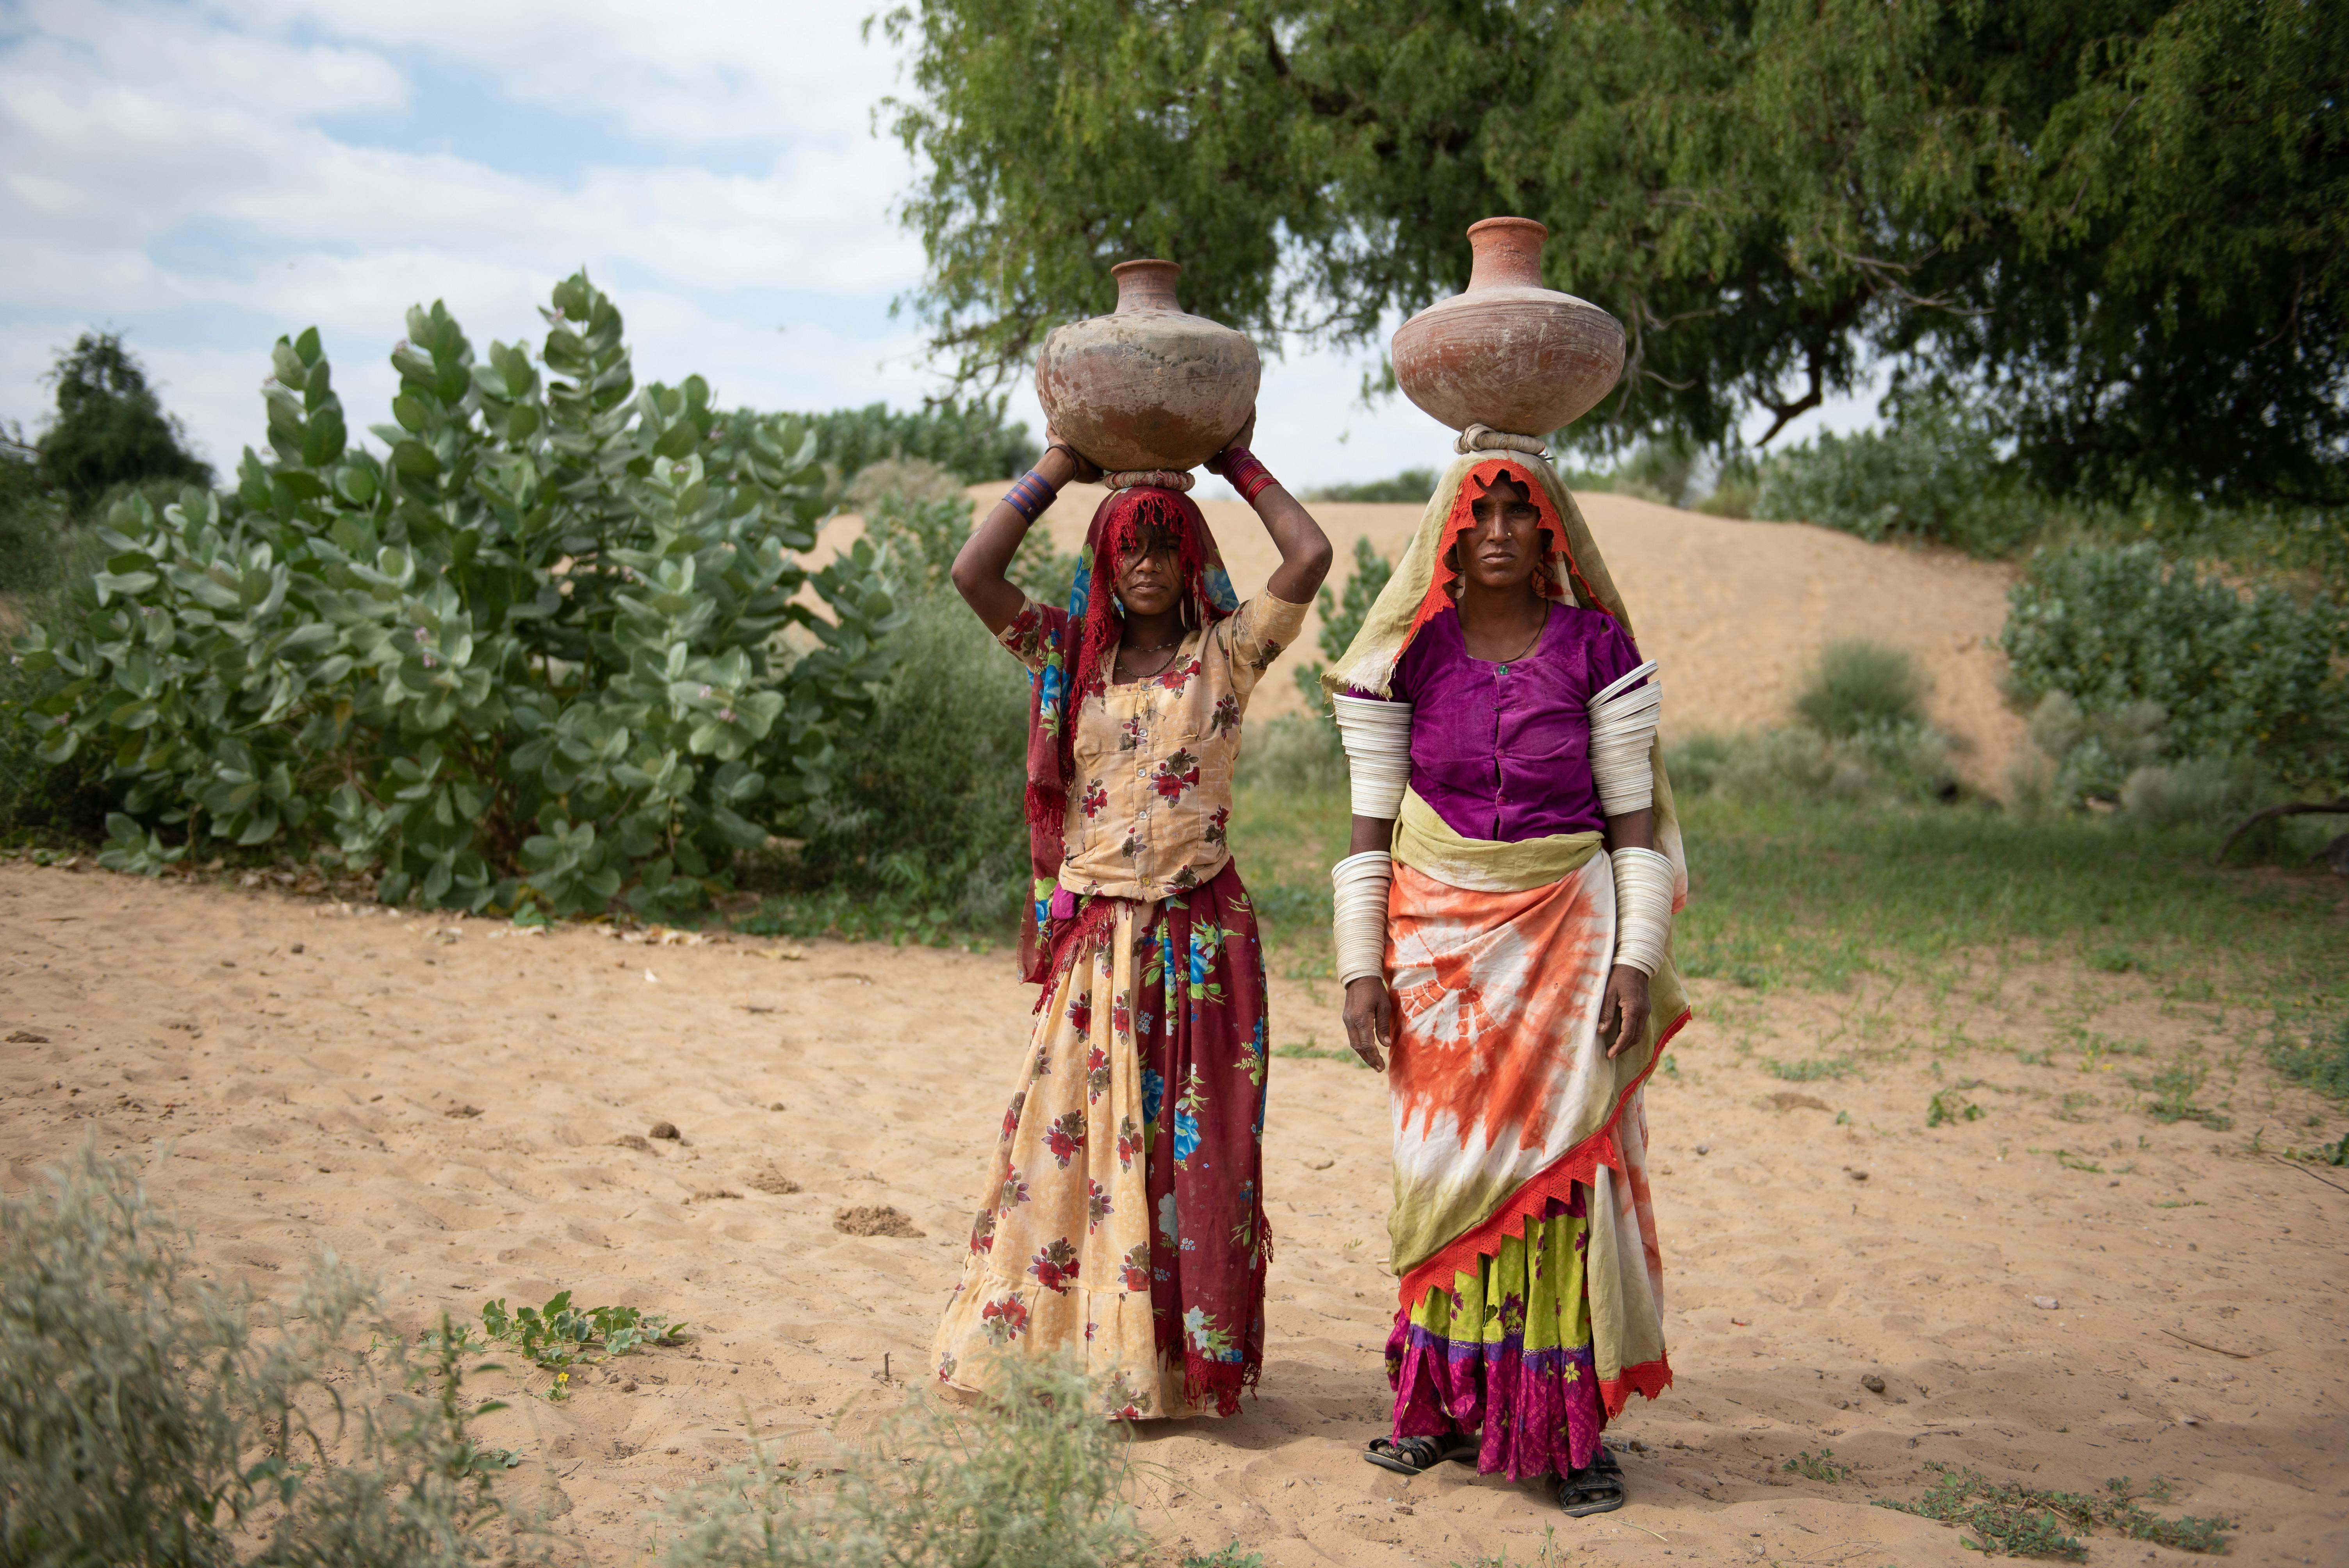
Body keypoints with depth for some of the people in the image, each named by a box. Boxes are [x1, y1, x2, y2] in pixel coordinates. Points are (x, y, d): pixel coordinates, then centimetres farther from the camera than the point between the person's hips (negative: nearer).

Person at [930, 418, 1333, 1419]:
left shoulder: (1225, 654, 2)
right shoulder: (1069, 656, 8)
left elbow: (1310, 557, -10)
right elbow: (972, 573, -3)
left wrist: (1238, 464, 1)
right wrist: (1052, 473, 2)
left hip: (1200, 934, -2)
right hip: (1093, 933, 2)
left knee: (1192, 1144, 2)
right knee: (1070, 1134, 2)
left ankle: (1182, 1357, 11)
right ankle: (1050, 1343, 13)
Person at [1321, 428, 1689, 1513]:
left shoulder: (1594, 647, -1)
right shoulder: (1408, 654, 2)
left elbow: (1636, 820, -1)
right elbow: (1369, 822, 2)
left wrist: (1638, 960, -8)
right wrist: (1361, 964, -4)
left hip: (1567, 935, -1)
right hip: (1440, 937, 1)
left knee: (1563, 1162, -1)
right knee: (1446, 1162, 6)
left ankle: (1572, 1422, 8)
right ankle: (1446, 1401, 18)